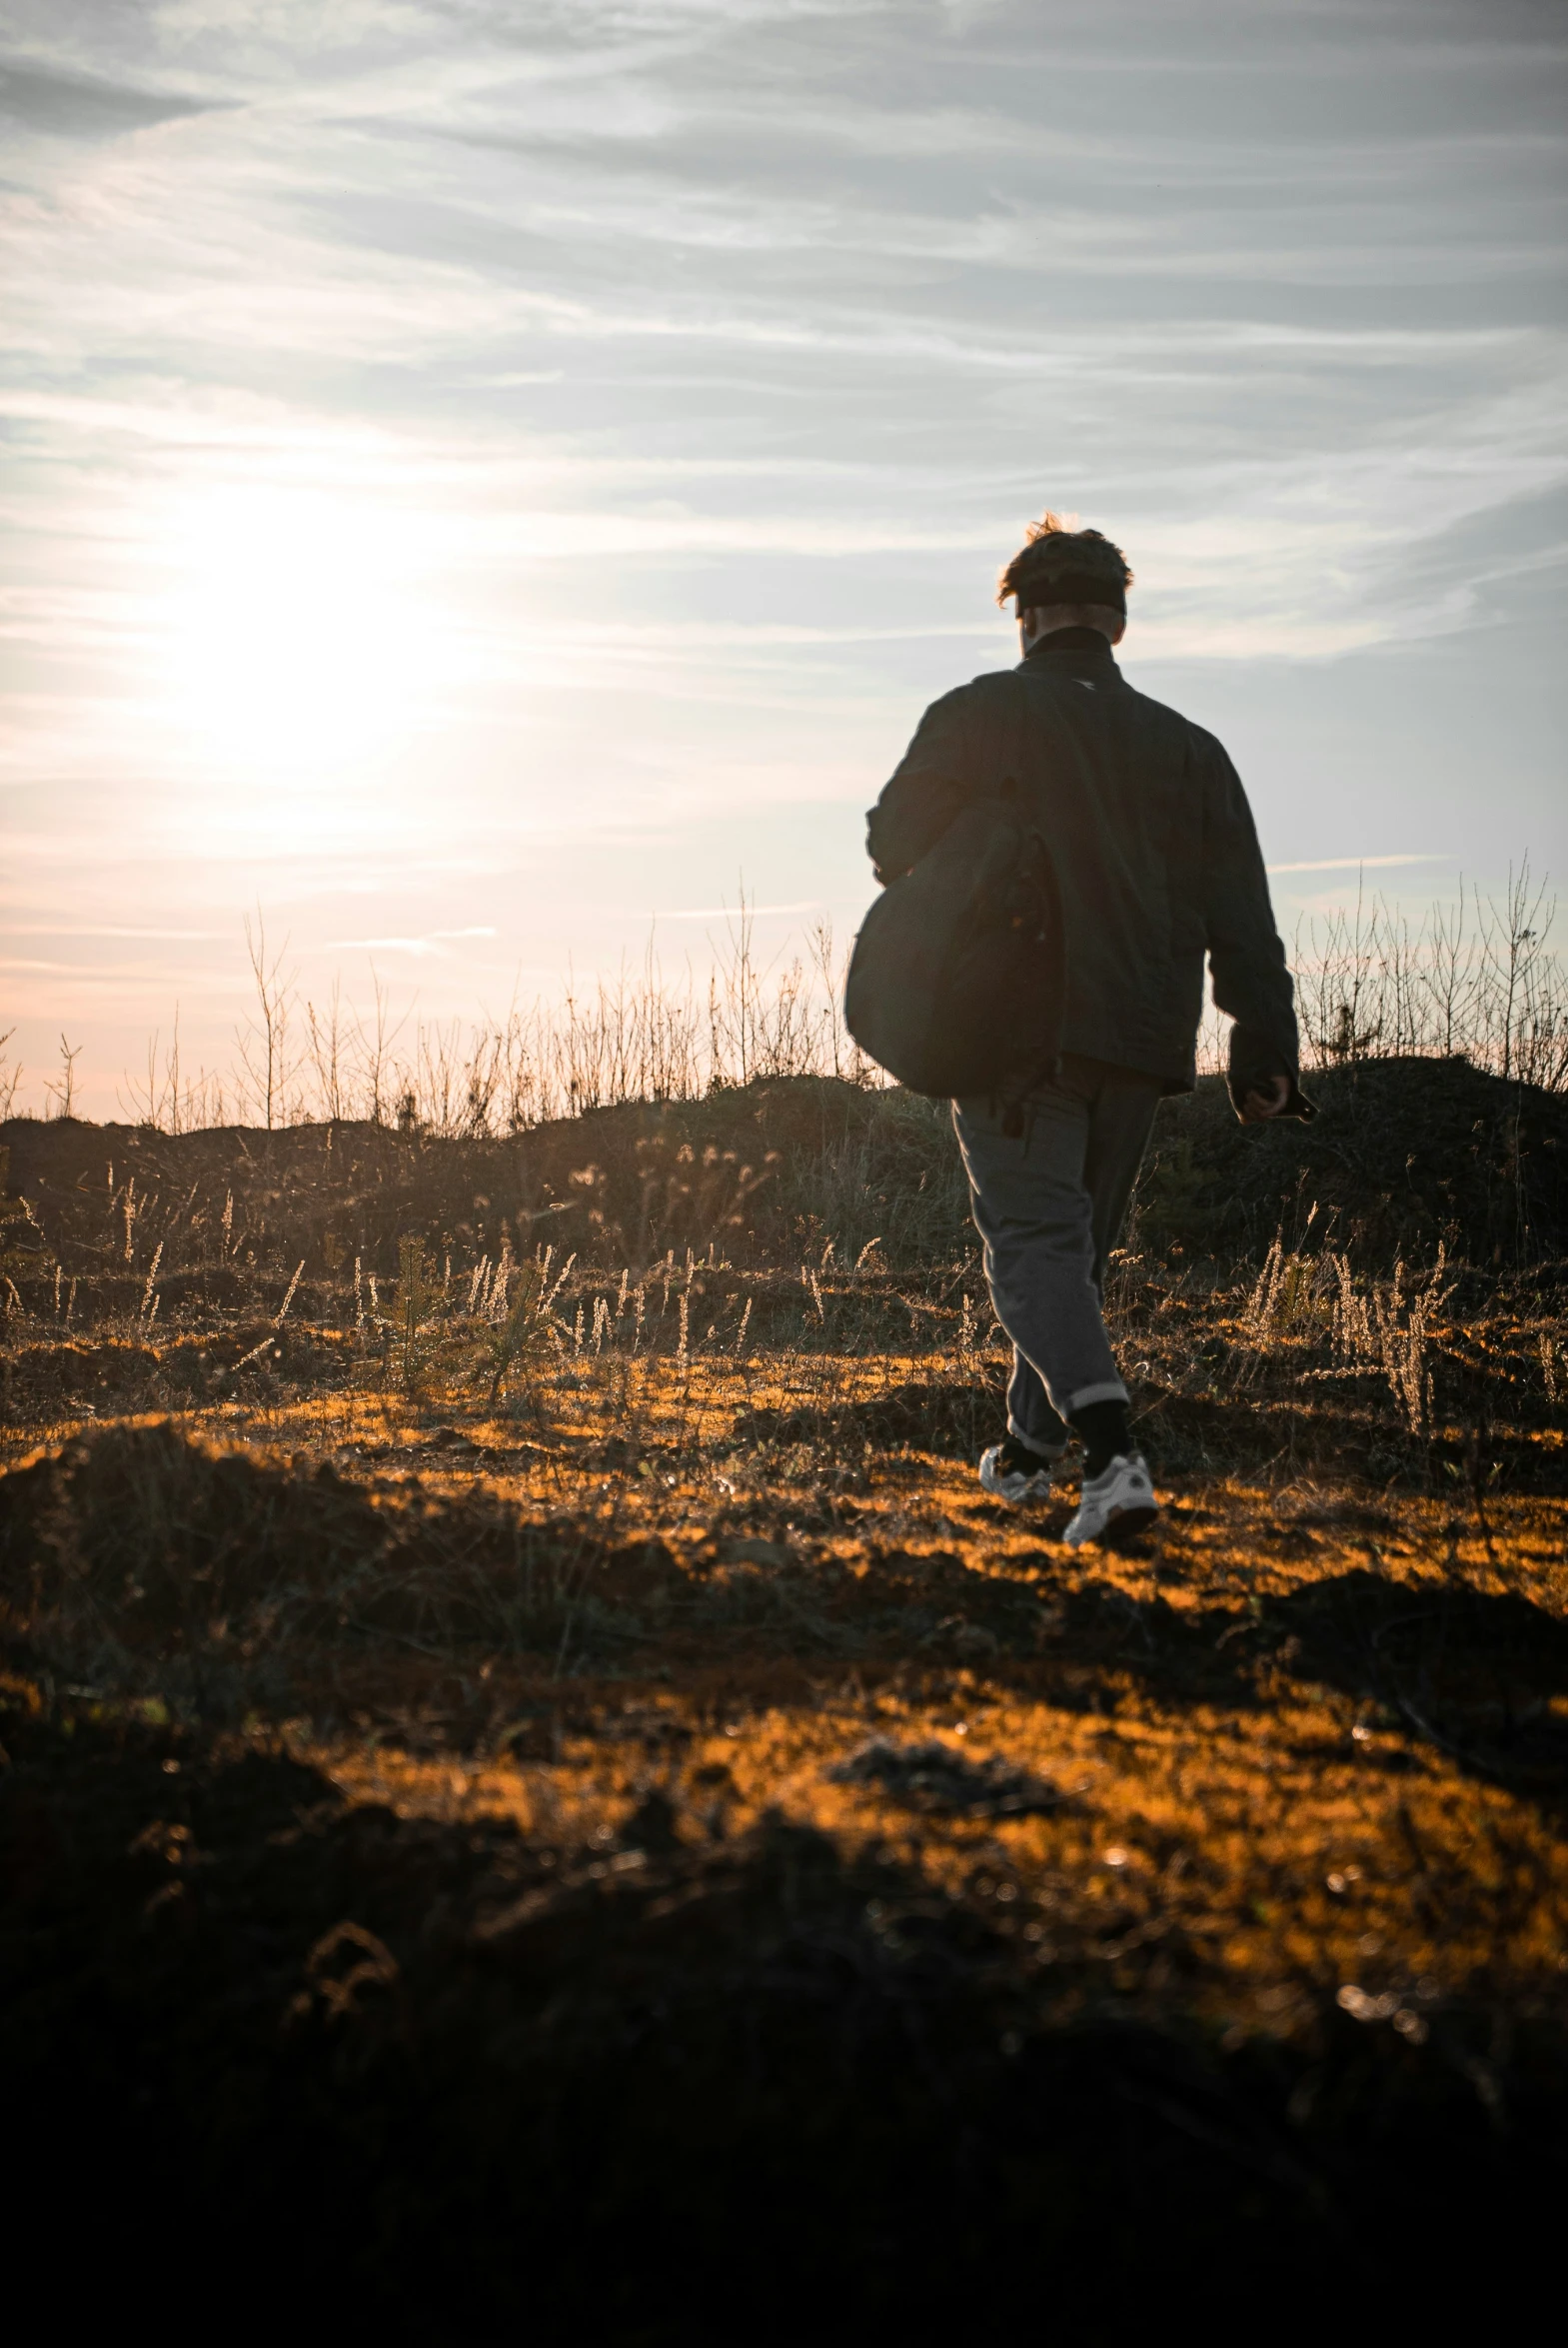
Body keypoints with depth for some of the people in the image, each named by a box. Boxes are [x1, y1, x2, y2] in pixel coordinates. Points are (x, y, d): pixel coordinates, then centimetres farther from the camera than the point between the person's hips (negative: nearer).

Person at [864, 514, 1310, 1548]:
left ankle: (1114, 1453, -25)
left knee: (1035, 1241, -6)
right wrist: (1266, 1051, 5)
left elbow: (898, 843, -6)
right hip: (1140, 1038, 5)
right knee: (1081, 1245, 18)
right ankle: (1030, 1447, 31)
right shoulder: (1188, 748, 12)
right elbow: (1242, 919, 7)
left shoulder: (980, 715, 0)